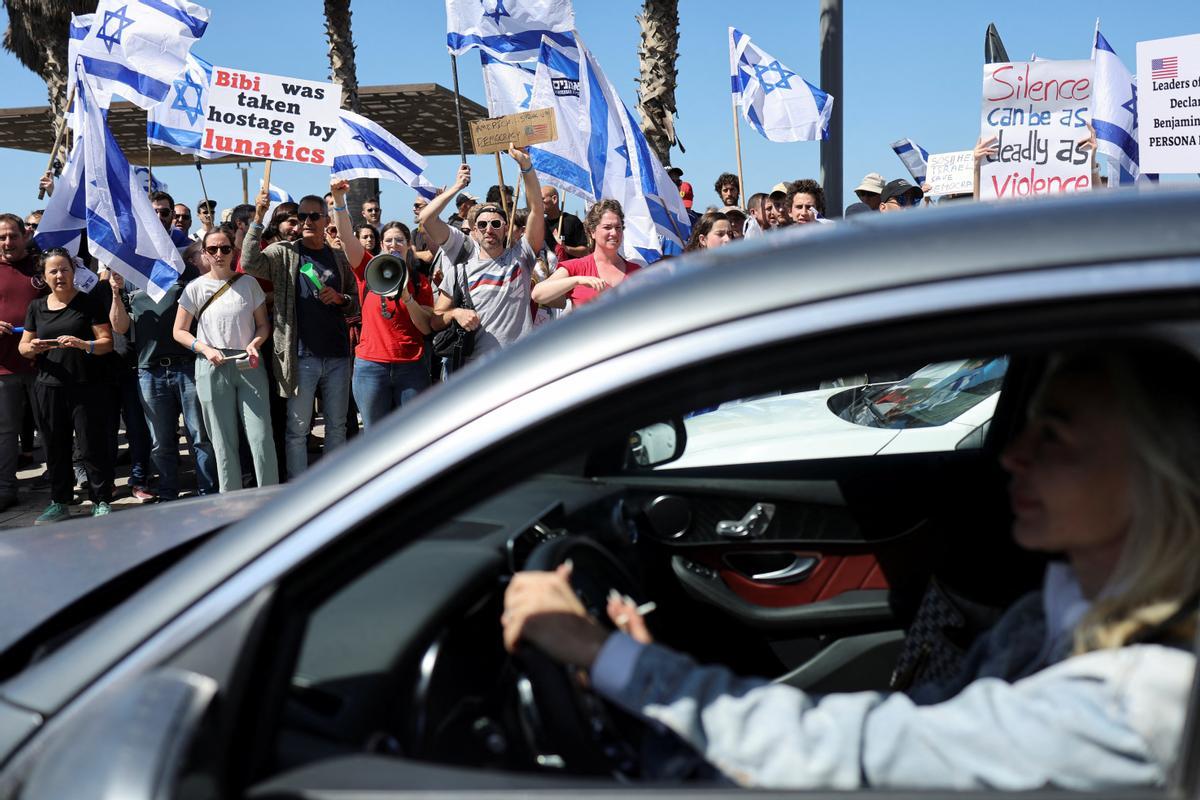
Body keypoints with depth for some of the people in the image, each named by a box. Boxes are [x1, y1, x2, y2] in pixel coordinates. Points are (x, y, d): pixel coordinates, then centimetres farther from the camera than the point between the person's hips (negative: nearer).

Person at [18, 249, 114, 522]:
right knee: (55, 448, 10)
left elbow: (107, 342, -4)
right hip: (48, 387, 4)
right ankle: (59, 503, 21)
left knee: (92, 447, -2)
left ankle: (101, 503, 8)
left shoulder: (88, 303, 0)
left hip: (85, 387, -4)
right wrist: (32, 348, -8)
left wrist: (83, 344, -22)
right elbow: (23, 345, 15)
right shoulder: (37, 307, 12)